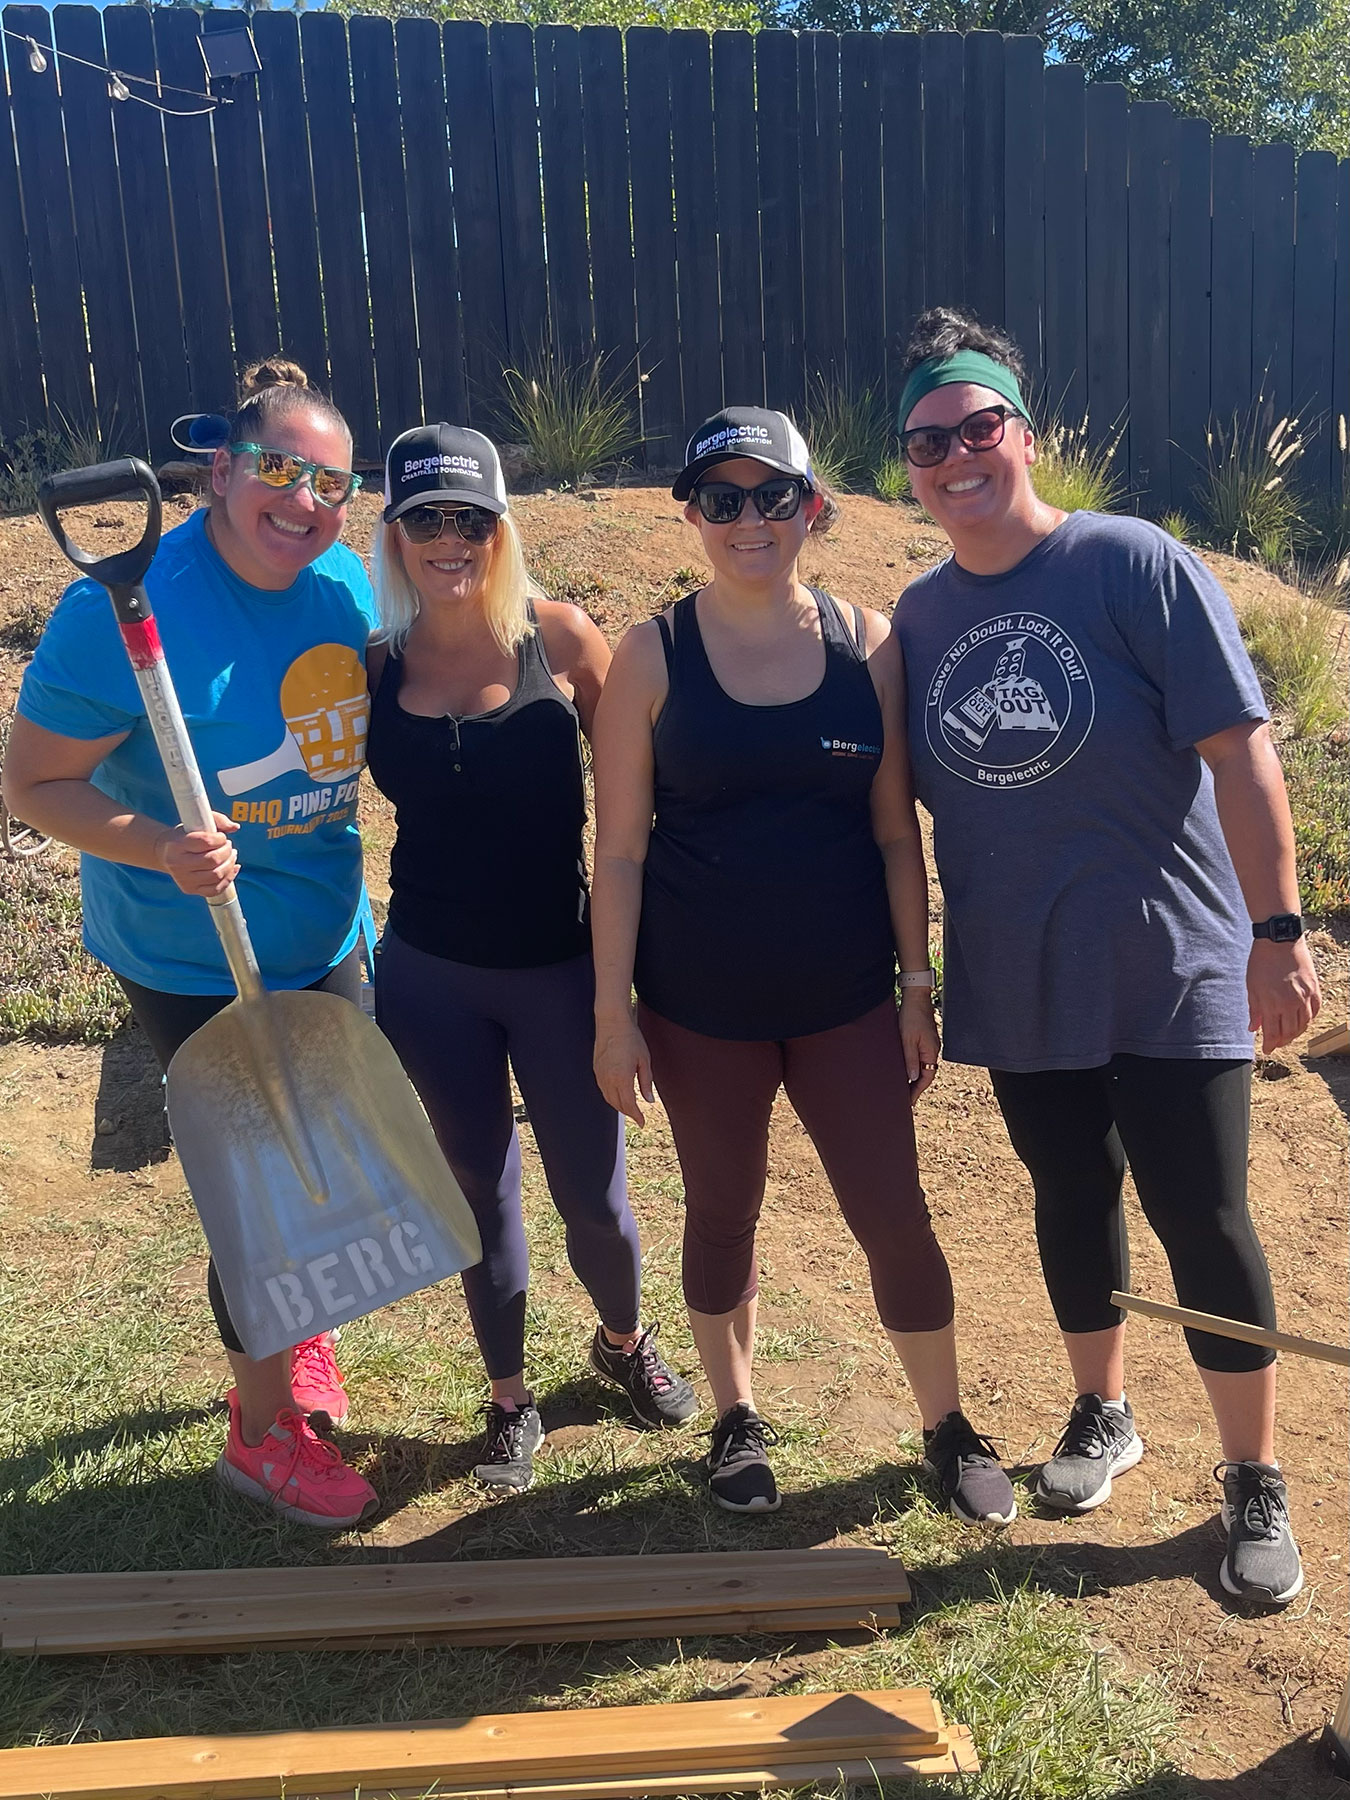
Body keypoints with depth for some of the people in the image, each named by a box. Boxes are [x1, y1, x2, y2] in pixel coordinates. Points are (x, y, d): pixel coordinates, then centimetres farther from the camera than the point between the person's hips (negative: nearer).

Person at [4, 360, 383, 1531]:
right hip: (193, 966, -6)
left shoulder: (345, 581, -3)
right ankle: (263, 1430, 30)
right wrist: (160, 850, -31)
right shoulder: (129, 612, -23)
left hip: (326, 940, 7)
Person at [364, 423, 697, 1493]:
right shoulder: (377, 666, -1)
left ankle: (625, 1343, 43)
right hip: (430, 979, 2)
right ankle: (511, 1399, 38)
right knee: (481, 1191, 15)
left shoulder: (562, 640, -8)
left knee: (593, 1193, 10)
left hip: (560, 969, -1)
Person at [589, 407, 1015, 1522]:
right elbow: (620, 850, -5)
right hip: (701, 1004, 0)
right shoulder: (653, 657, -5)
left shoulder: (865, 642, -1)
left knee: (894, 1215, 7)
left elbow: (895, 831, 2)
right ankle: (737, 1419, 38)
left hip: (847, 996, 1)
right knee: (723, 1212, 15)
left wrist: (918, 985, 2)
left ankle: (951, 1429, 31)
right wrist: (614, 1013, -5)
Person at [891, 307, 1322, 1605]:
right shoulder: (919, 616, 4)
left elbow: (1240, 751, -12)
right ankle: (1102, 1416, 40)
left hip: (1170, 972, -4)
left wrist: (1275, 931, -16)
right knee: (1071, 1197, 17)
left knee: (1201, 1218, 2)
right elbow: (913, 805, 10)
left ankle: (1255, 1484, 23)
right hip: (1018, 982, 4)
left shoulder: (1133, 565, -10)